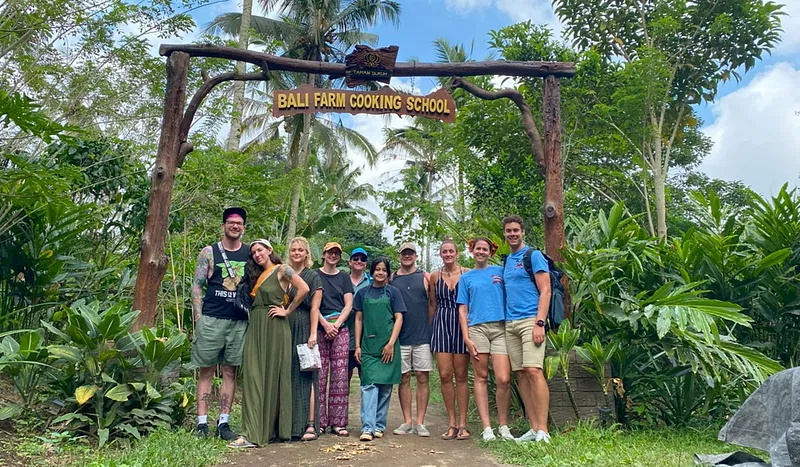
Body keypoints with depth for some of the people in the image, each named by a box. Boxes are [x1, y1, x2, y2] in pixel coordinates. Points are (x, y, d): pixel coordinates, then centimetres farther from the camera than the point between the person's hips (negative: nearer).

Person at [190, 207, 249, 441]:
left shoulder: (251, 253, 8)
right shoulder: (209, 252, 2)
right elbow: (197, 286, 1)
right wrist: (198, 318, -7)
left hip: (239, 322, 2)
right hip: (211, 319, -2)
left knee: (230, 372, 6)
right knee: (206, 371, 3)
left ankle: (223, 422, 13)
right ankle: (202, 422, 9)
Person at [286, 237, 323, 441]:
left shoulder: (313, 276, 1)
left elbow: (314, 308, -6)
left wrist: (313, 334, -13)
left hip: (304, 329, -5)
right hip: (286, 330, 5)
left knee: (305, 375, -5)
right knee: (288, 375, 7)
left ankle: (310, 425, -2)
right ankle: (289, 424, 15)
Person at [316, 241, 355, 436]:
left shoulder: (344, 277, 15)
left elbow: (348, 305, 8)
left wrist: (336, 324, -6)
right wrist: (325, 325, -9)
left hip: (340, 330, 2)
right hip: (319, 328, -1)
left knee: (340, 376, -1)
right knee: (319, 376, -3)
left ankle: (338, 422, 4)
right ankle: (319, 422, 6)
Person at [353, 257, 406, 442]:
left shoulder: (393, 292, 6)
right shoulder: (362, 293, 11)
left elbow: (399, 319, 1)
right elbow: (358, 319, 10)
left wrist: (391, 344, -9)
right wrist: (357, 346, 3)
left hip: (387, 346, 0)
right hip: (368, 345, 1)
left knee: (385, 386, 4)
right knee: (369, 385, -7)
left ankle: (379, 425, 14)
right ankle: (367, 427, -9)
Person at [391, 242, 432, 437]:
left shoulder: (425, 277, 6)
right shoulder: (392, 279, 8)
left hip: (422, 336, -1)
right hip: (400, 337, 1)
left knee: (422, 378, 1)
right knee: (404, 379, 5)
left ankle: (420, 422, 9)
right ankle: (407, 422, 14)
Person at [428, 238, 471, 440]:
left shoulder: (467, 273, 1)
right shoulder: (435, 276, 8)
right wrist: (430, 328, 12)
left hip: (461, 325, -2)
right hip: (441, 326, 2)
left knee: (461, 376, 2)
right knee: (445, 375, -1)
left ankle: (462, 424, 10)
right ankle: (452, 424, 10)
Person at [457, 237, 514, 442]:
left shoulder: (500, 271, 14)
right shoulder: (466, 277, 15)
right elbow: (462, 309, 10)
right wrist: (466, 337, 0)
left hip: (500, 327, 0)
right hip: (477, 327, 1)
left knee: (503, 379, -8)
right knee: (481, 377, 1)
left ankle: (503, 426, 8)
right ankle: (486, 428, 7)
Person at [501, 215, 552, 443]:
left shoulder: (534, 256, 0)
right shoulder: (506, 261, 20)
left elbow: (545, 291, -8)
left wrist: (539, 323, -16)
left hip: (530, 320, -7)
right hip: (510, 323, 7)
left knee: (533, 371, -15)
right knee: (521, 374, 5)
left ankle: (543, 431, -10)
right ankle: (534, 428, 11)